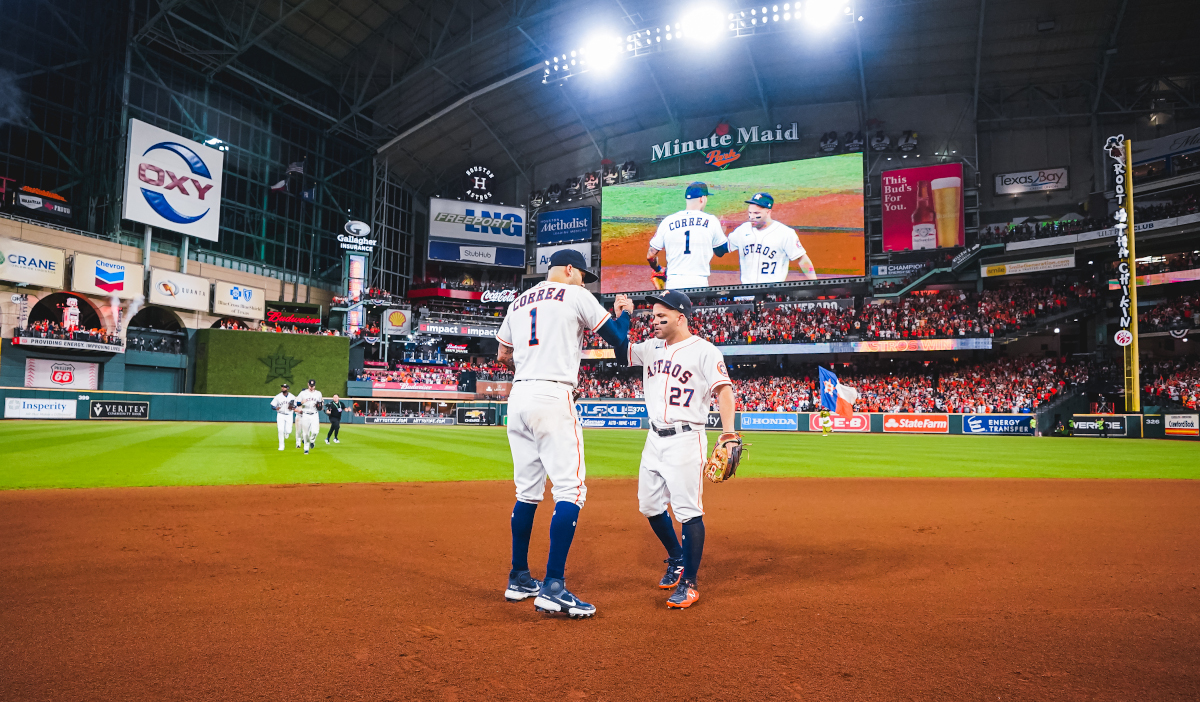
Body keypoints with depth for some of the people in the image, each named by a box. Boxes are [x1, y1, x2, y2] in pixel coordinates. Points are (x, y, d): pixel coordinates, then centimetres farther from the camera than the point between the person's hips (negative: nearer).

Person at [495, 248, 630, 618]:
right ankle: (553, 586, -14)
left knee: (527, 491, 14)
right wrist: (624, 312, 22)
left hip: (518, 397, 8)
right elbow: (618, 338, 3)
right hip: (554, 397, -7)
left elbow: (503, 355, 25)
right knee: (571, 489, -8)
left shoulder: (519, 301, 20)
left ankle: (519, 579, 21)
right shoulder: (576, 296, 2)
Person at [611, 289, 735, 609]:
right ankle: (676, 560, 35)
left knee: (688, 510, -7)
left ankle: (689, 583, 4)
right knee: (650, 505, 14)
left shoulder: (704, 351, -9)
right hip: (655, 439, 8)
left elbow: (723, 390, -17)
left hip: (686, 441, -7)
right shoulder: (652, 348, 11)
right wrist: (622, 317, 0)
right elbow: (622, 352, 16)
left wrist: (728, 433, -31)